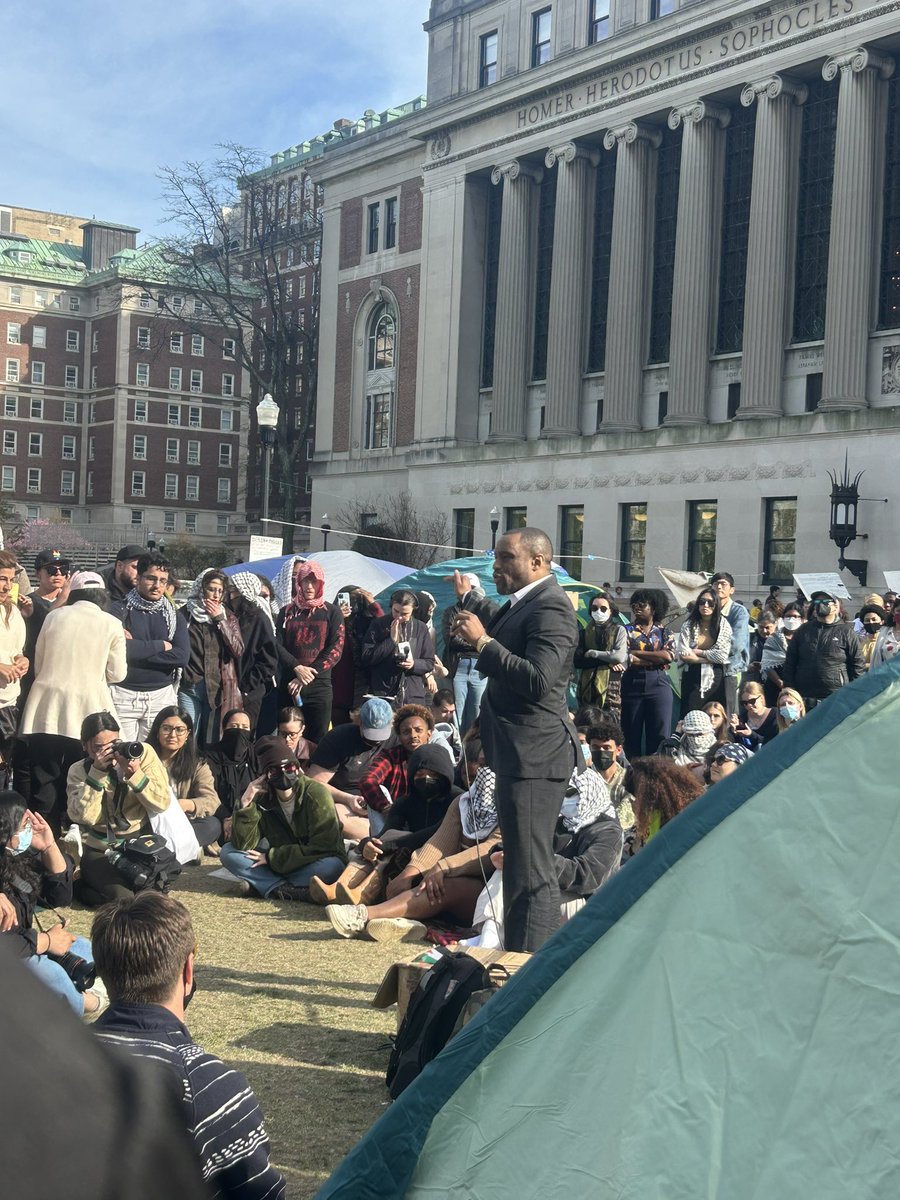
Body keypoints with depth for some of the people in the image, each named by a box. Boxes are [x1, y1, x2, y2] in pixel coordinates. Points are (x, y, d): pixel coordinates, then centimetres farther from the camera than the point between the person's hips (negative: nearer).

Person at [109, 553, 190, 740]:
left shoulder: (175, 616, 10)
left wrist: (138, 648, -10)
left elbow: (183, 656, -5)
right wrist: (161, 645, -8)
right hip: (124, 694, -2)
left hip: (162, 696, 3)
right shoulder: (120, 610, 1)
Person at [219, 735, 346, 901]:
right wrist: (245, 803, -24)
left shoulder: (316, 794, -17)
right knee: (228, 852, -12)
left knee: (331, 866, -38)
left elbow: (322, 848, -23)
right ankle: (287, 891, -26)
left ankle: (265, 885, -23)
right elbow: (243, 845, -12)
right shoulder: (263, 799, -5)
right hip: (280, 867, 4)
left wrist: (271, 857, -19)